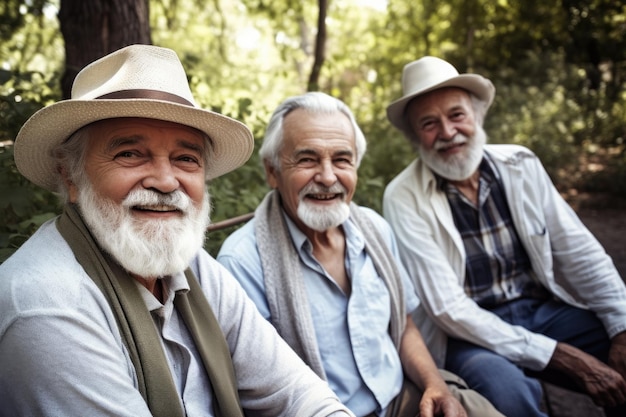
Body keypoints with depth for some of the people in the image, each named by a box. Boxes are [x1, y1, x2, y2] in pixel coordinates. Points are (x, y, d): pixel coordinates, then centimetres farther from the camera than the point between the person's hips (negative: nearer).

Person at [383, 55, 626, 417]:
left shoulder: (520, 164, -1)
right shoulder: (404, 198, -14)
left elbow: (580, 253, 1)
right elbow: (448, 309, -17)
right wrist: (562, 357, -21)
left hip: (546, 309, 4)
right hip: (472, 331, -4)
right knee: (507, 388, -33)